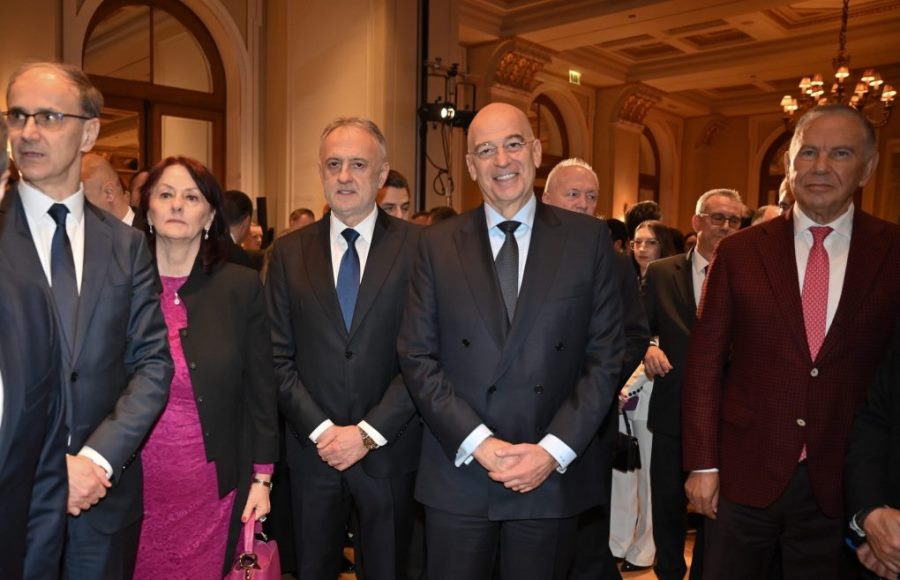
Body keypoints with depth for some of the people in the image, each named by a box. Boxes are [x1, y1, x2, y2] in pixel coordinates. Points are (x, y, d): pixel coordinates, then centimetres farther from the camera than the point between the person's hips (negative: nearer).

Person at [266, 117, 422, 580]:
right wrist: (321, 431, -8)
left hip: (390, 451, -1)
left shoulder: (418, 247, -5)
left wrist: (370, 432, -12)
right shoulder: (289, 251, 3)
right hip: (312, 450, 2)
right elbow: (278, 357, 1)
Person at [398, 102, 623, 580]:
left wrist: (554, 450, -9)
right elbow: (416, 356, -2)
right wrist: (478, 443, -10)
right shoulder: (437, 244, 2)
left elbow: (606, 357, -1)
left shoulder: (588, 239, 0)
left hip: (554, 474, 0)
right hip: (458, 471, 0)